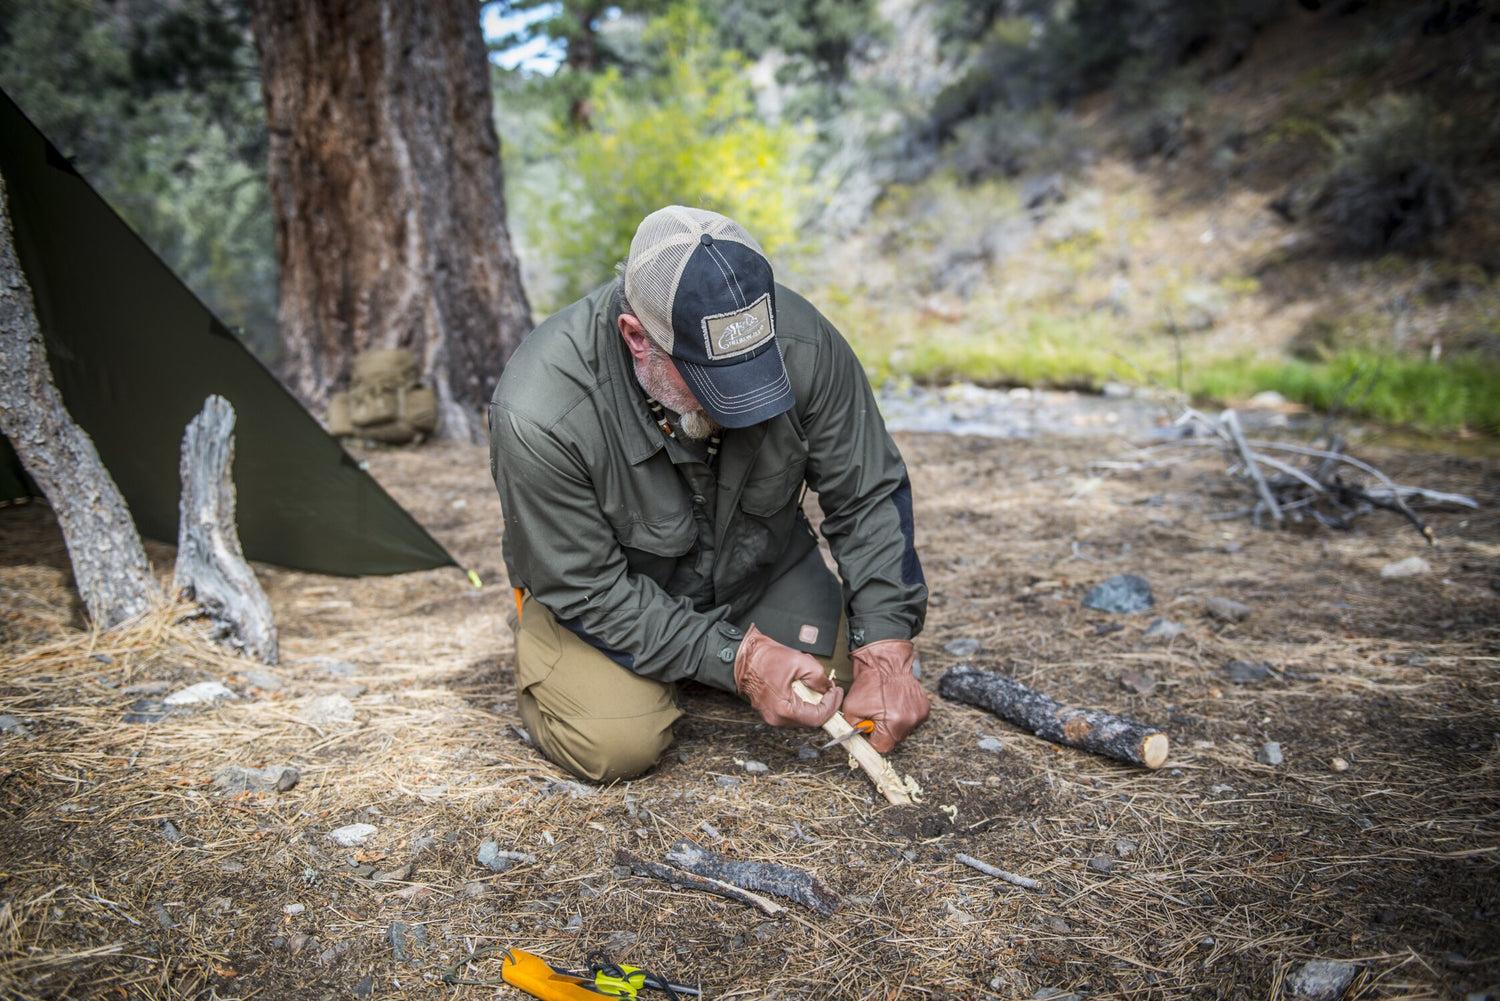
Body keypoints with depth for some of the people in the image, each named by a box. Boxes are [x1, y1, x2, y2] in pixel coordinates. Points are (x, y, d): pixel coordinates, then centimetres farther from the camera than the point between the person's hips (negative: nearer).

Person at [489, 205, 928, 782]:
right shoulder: (536, 418, -37)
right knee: (616, 745, -21)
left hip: (759, 570, 4)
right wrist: (735, 660, -29)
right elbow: (587, 592, -25)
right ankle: (536, 637, 12)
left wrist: (884, 652, -22)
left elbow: (868, 497, -16)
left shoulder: (802, 344, -29)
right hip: (605, 588, -3)